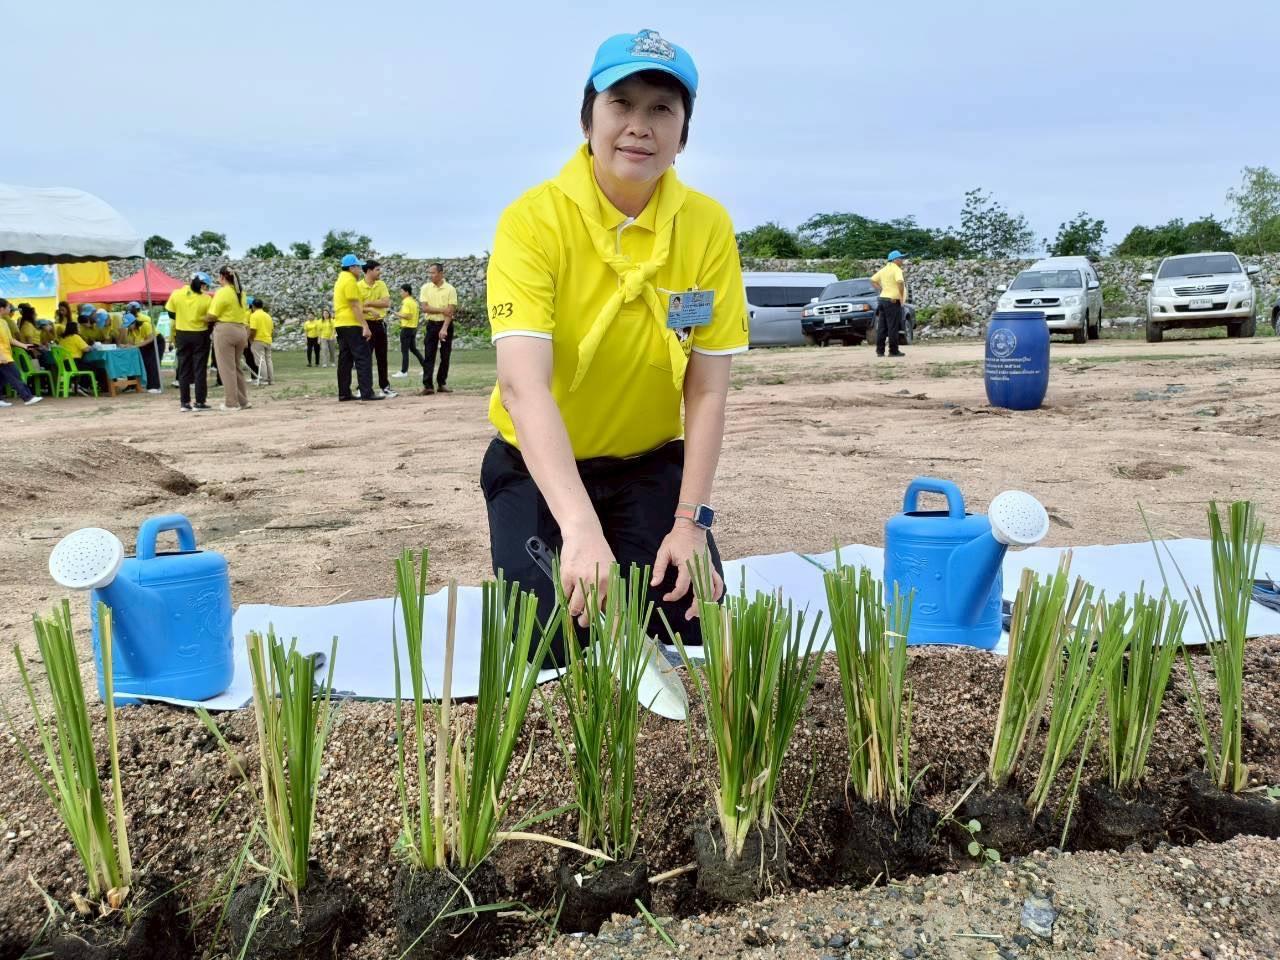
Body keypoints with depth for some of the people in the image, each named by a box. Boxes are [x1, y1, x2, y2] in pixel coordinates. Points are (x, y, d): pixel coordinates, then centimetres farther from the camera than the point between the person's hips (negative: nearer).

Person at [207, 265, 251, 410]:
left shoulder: (222, 292, -11)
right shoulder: (241, 292, 12)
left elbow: (212, 316, -13)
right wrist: (245, 337, 17)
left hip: (225, 331, -7)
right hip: (241, 331, 7)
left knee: (227, 368, -1)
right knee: (236, 367, 16)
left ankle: (232, 403, 0)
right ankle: (243, 401, 17)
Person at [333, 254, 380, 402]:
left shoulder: (341, 280, 18)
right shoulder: (350, 280, -12)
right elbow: (355, 306, -18)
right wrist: (365, 326, -20)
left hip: (340, 324, 10)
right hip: (351, 324, -10)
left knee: (345, 360, 10)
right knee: (363, 358, -10)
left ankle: (344, 394, 10)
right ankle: (367, 393, -15)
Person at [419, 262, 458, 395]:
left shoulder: (450, 289, -4)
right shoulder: (426, 288, 2)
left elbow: (450, 311, -11)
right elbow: (425, 308, -6)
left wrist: (444, 329, -20)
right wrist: (442, 310, -15)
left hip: (446, 324, -1)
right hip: (432, 324, 1)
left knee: (445, 356, 3)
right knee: (429, 356, -6)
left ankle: (441, 384, 12)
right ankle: (427, 386, -9)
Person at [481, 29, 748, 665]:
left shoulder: (709, 227, -10)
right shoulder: (533, 220, -20)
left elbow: (707, 390, -8)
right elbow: (523, 385, -33)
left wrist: (691, 521, -15)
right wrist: (580, 529, -45)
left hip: (653, 466, 3)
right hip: (537, 468, -2)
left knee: (697, 631, -11)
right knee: (555, 648, -14)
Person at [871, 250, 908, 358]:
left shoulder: (884, 269, 13)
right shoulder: (896, 269, -11)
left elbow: (873, 280, 20)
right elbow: (900, 282, -28)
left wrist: (881, 290, 13)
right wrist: (902, 295, -17)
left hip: (883, 299, 8)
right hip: (893, 301, -8)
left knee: (881, 327, 8)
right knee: (893, 327, -3)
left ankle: (880, 350, 10)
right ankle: (893, 351, 0)